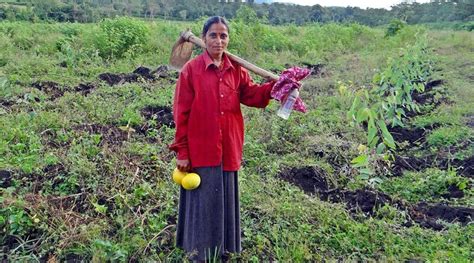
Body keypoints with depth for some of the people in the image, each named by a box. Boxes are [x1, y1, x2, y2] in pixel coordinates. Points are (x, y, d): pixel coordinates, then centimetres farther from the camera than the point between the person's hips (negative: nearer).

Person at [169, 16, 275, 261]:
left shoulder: (236, 70, 5)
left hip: (228, 150, 4)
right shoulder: (191, 69, -8)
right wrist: (182, 151, -9)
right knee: (202, 202, 8)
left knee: (225, 200, 17)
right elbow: (181, 114, -8)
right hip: (200, 151, -4)